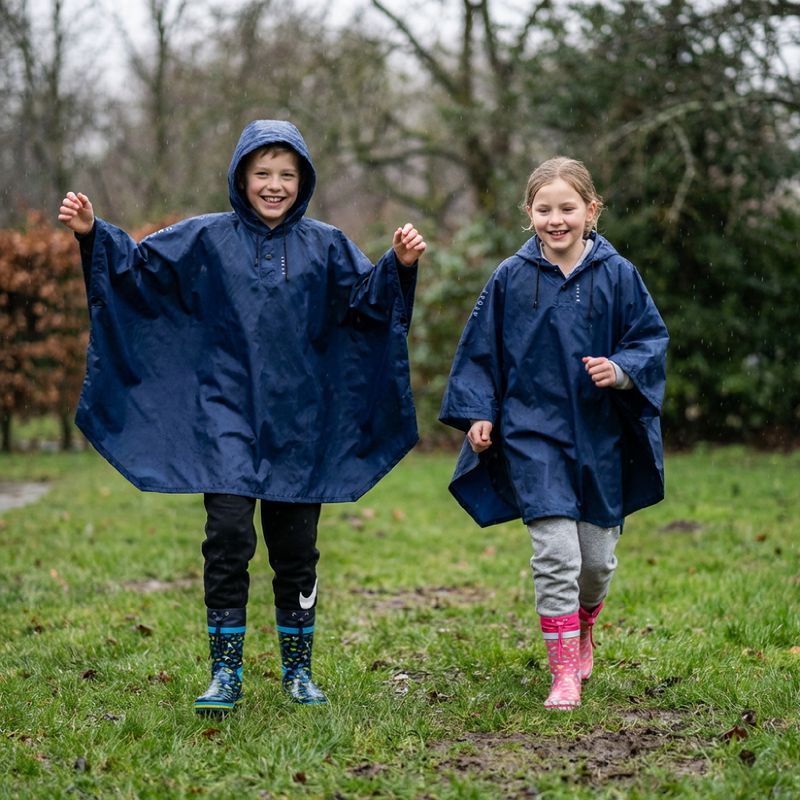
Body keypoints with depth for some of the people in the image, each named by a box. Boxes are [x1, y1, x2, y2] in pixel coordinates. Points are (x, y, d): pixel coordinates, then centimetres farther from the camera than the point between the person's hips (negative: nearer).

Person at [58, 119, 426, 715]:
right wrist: (94, 234, -12)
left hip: (299, 423, 1)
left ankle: (299, 671, 22)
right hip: (227, 416, -1)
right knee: (228, 533, -13)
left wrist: (400, 266, -15)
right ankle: (225, 673, -3)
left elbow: (368, 299, 2)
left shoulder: (325, 245, 7)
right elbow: (138, 265, 3)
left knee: (296, 548, 8)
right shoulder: (207, 240, 4)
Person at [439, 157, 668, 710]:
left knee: (598, 558, 11)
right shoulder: (511, 278, -1)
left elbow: (651, 339, 2)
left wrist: (622, 371, -17)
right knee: (557, 554, -12)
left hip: (600, 436, 2)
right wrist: (479, 412, 0)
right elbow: (481, 350, 7)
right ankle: (564, 673, -3)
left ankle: (583, 634, 41)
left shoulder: (617, 275, -2)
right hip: (533, 436, -1)